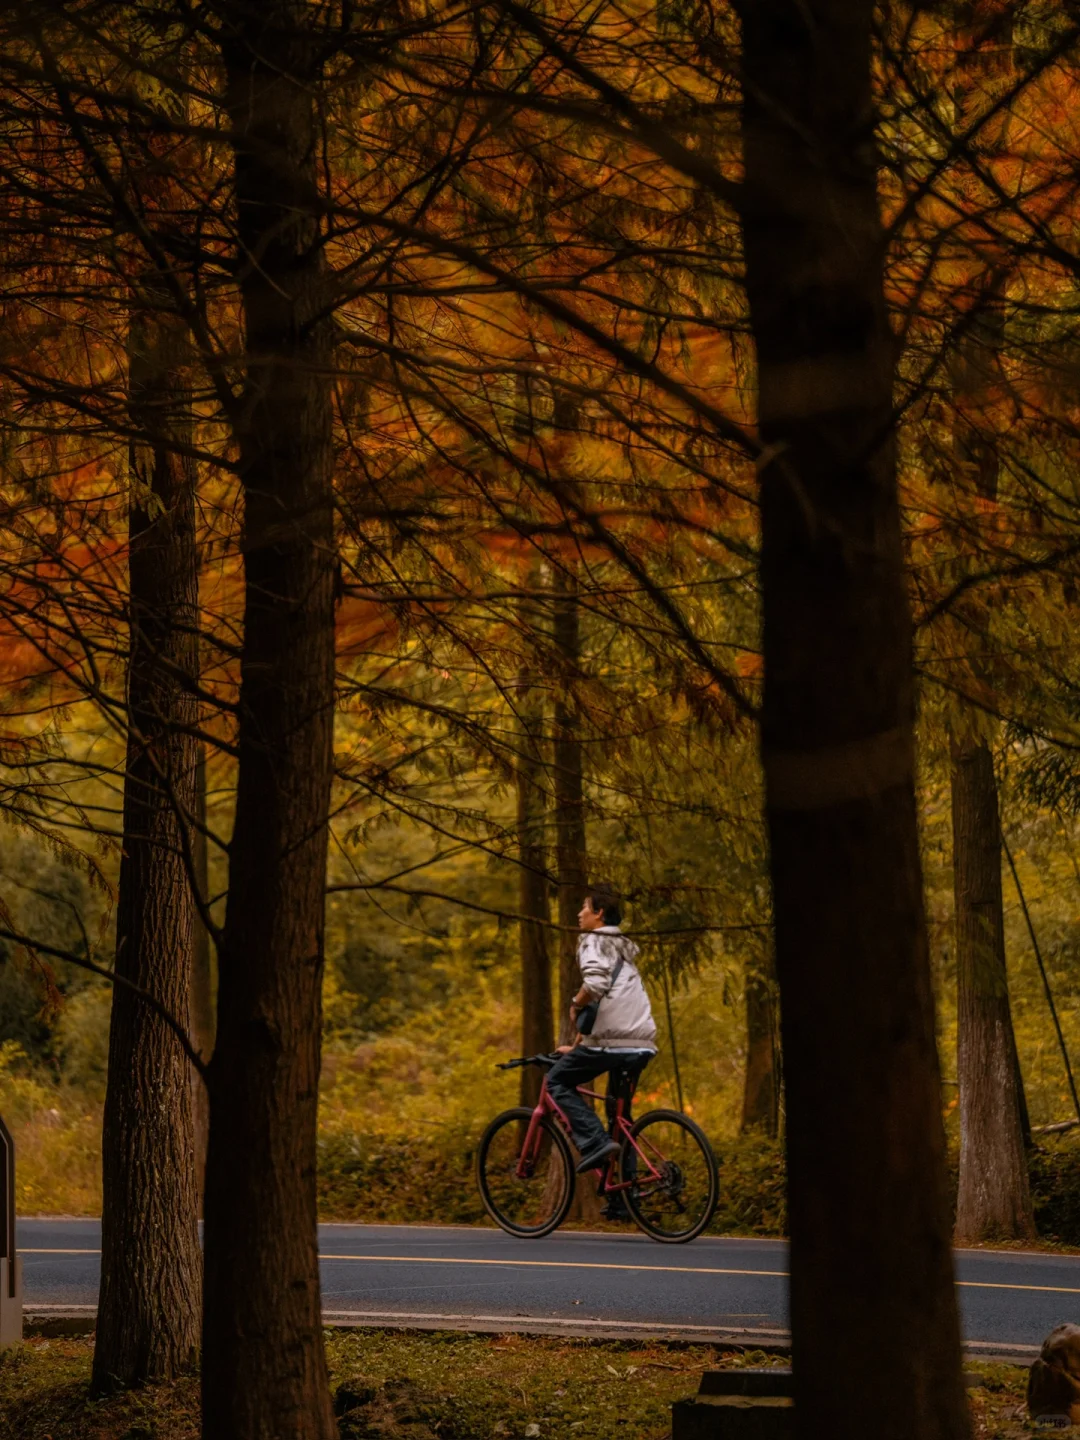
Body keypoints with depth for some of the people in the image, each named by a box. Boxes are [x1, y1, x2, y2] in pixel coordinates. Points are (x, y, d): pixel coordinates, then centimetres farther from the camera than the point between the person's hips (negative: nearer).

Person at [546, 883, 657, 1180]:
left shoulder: (594, 941, -1)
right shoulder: (622, 948, 28)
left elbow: (595, 984, -22)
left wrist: (575, 1005, -4)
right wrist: (576, 1047, 35)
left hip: (614, 1040, -8)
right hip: (642, 1043, 8)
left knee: (557, 1081, 6)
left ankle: (596, 1142, -12)